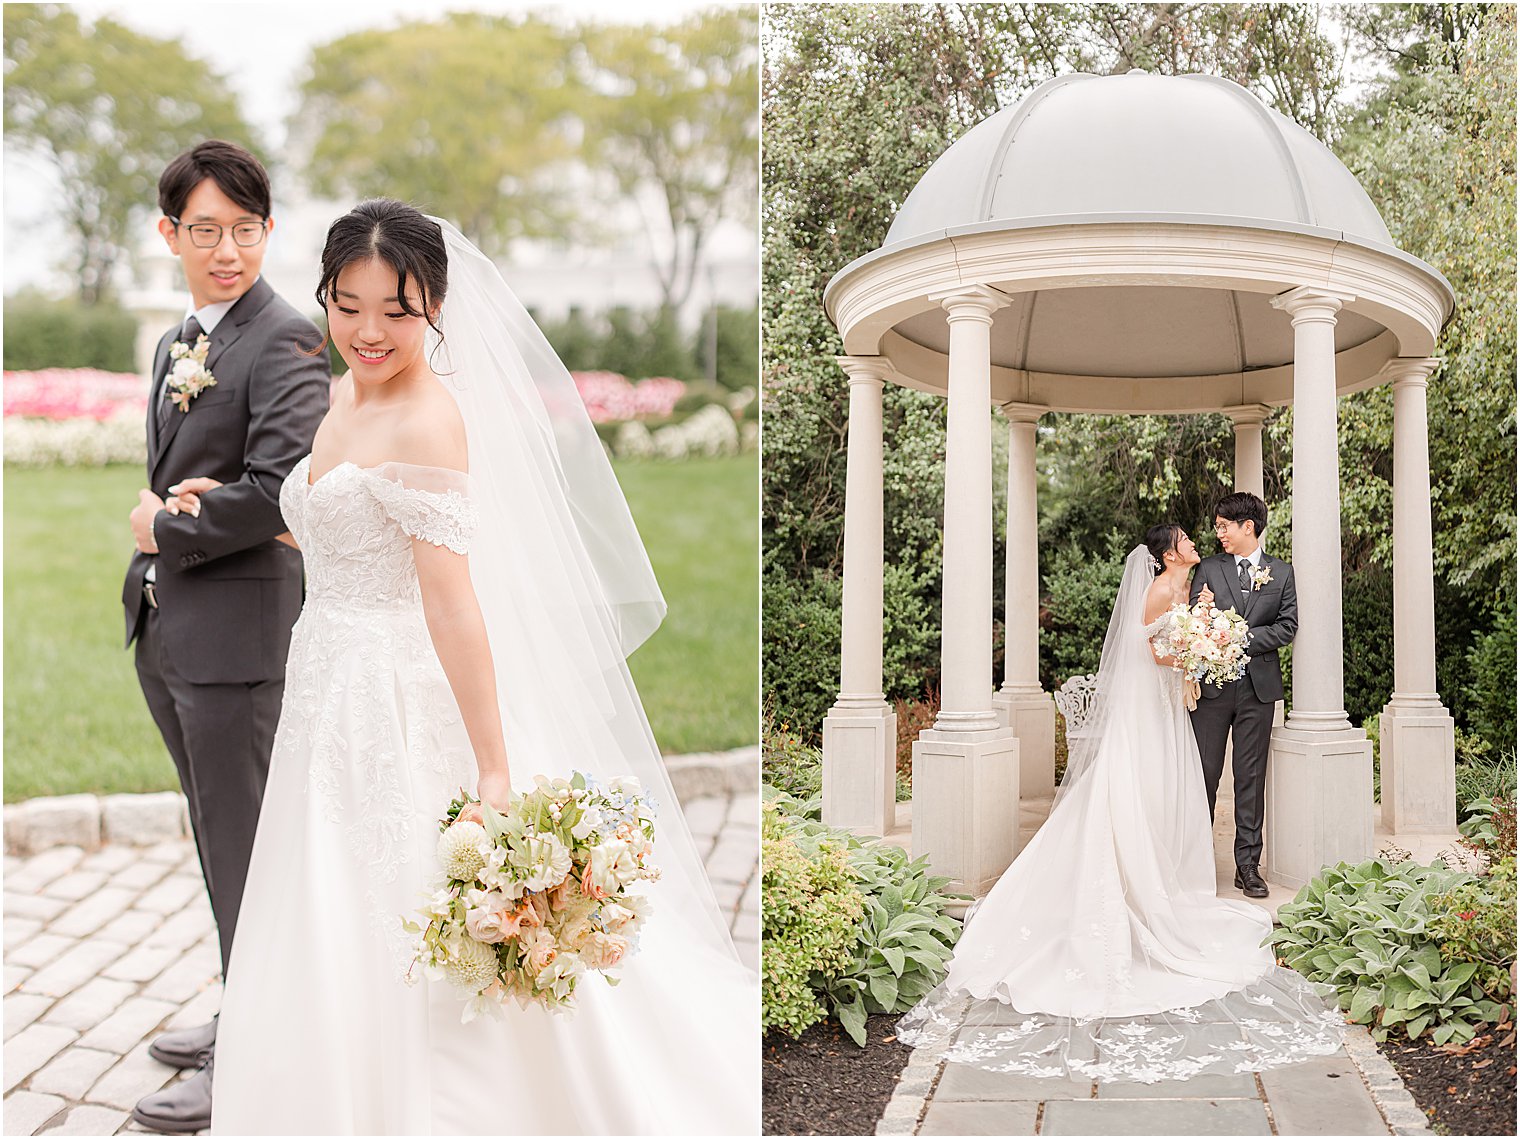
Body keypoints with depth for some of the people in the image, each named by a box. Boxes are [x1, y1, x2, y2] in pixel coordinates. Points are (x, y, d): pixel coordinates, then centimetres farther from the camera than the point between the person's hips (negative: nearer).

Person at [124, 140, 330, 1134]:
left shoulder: (287, 340, -13)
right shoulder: (176, 343, 15)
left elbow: (280, 490, -22)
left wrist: (166, 532, -10)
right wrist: (157, 525, 1)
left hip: (238, 629, -9)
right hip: (165, 628, 9)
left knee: (246, 847, 1)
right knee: (215, 836, 19)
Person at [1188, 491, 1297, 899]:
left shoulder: (1282, 572, 7)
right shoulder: (1208, 568, 7)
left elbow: (1286, 628, -2)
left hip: (1258, 686, 0)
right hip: (1212, 683, 0)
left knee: (1251, 777, 4)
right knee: (1203, 774, 1)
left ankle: (1248, 865, 11)